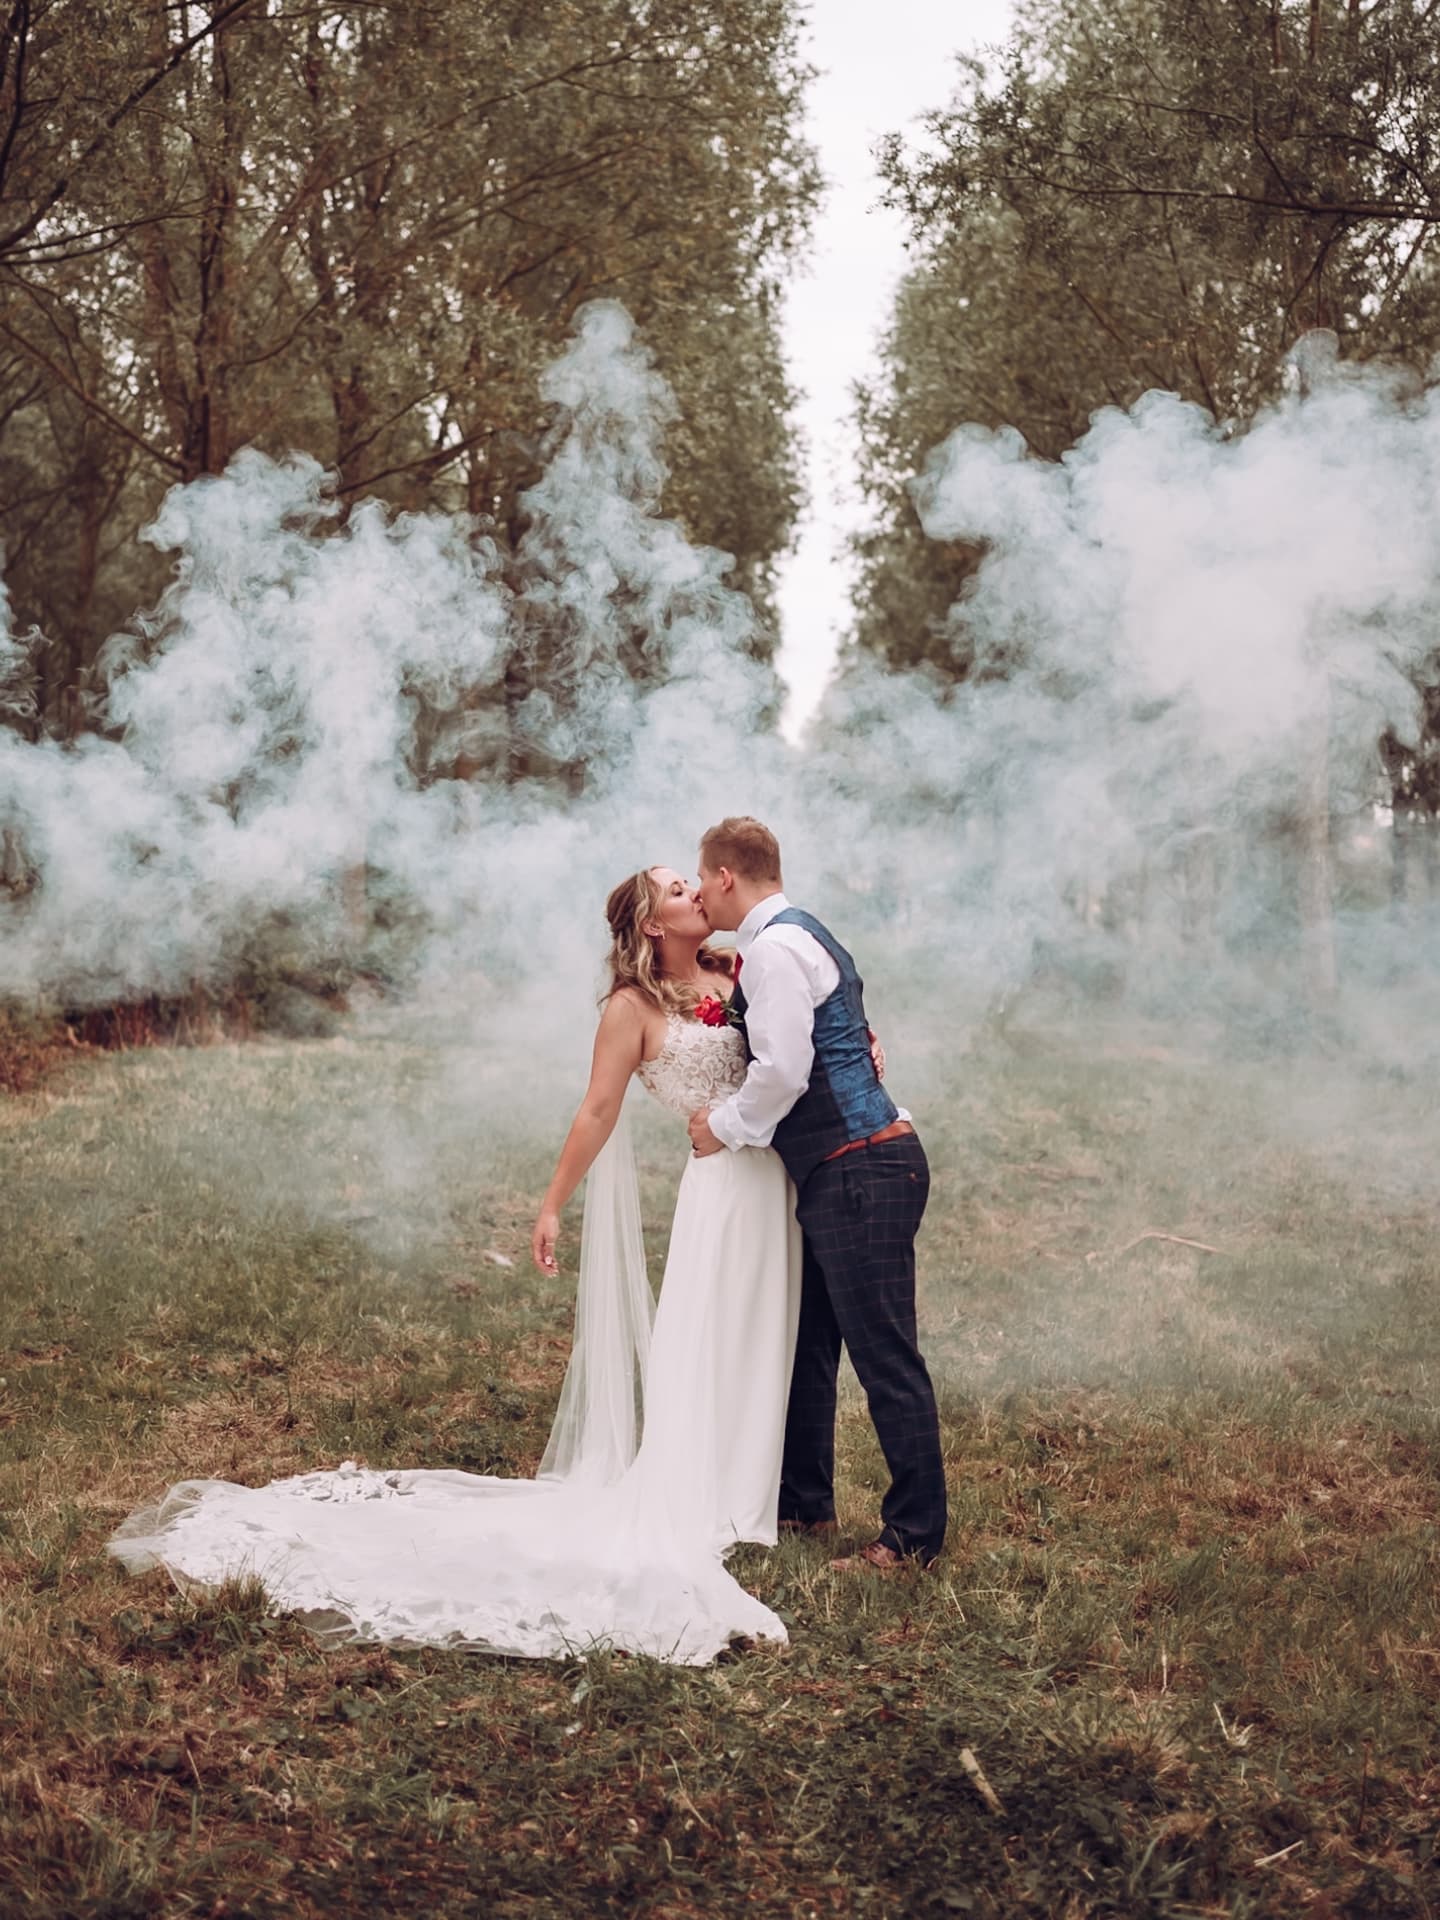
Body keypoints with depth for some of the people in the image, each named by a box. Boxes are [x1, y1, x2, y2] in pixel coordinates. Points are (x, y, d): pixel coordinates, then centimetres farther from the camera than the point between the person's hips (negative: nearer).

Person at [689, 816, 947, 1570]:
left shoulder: (775, 947, -13)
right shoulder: (801, 935, 18)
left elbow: (783, 1070, -20)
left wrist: (725, 1126, -5)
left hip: (861, 1171, -11)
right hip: (837, 1173, 11)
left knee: (884, 1355, -4)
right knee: (807, 1344, 18)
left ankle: (914, 1533, 4)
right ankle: (802, 1502, 30)